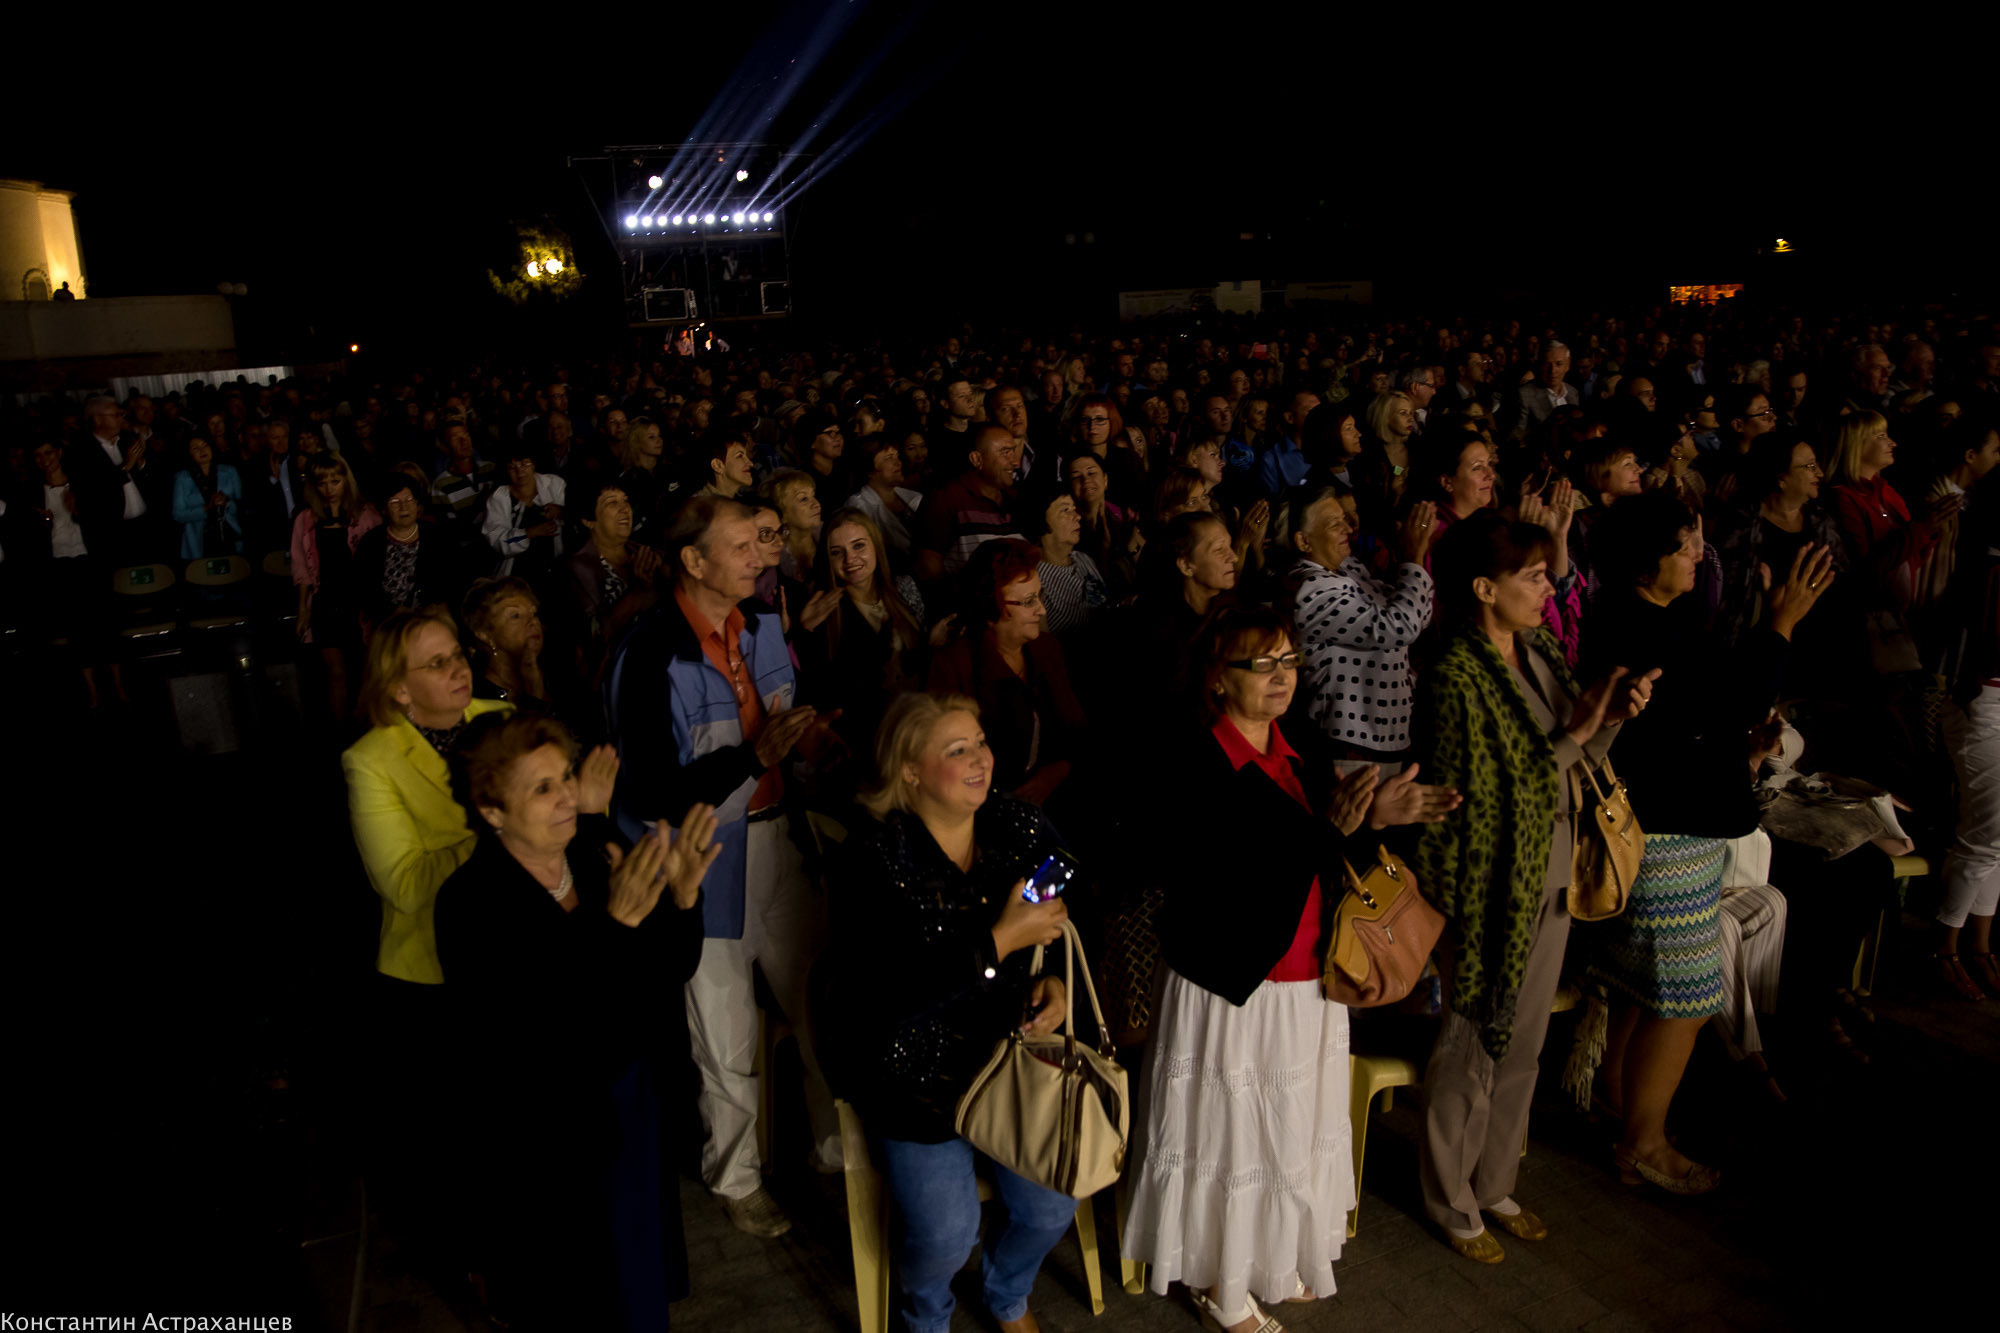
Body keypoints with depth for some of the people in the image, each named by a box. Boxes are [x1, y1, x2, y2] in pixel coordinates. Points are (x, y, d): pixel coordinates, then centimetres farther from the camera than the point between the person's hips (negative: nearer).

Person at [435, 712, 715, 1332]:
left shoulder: (600, 853, -10)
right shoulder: (471, 904, -23)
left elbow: (668, 978, -7)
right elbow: (550, 1035, -33)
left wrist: (682, 896, -25)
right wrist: (616, 924, -40)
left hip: (630, 1115, 5)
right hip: (543, 1145, -5)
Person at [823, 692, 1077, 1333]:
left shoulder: (1026, 830, -2)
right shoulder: (875, 865, -17)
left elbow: (1069, 929, 10)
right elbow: (893, 992, -27)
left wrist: (1055, 982, -10)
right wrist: (1001, 941, -28)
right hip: (917, 1073, -4)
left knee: (1051, 1208, -2)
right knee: (945, 1234, -11)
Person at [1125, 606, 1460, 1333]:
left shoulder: (1302, 761, 6)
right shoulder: (1191, 768, -17)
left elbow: (1328, 872, 9)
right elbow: (1216, 881, -26)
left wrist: (1373, 819, -10)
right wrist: (1323, 830, -31)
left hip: (1307, 987, 7)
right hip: (1228, 990, -7)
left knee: (1295, 1131, 19)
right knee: (1229, 1136, 8)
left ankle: (1276, 1259, 42)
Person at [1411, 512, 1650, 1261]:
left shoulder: (1541, 655, 1)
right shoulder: (1456, 680, -22)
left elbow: (1575, 767, 8)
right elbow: (1481, 806, -24)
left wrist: (1613, 717, -9)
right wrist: (1571, 738, -22)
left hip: (1550, 887, 8)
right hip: (1493, 896, -8)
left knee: (1521, 1049, 21)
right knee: (1472, 1056, 10)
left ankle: (1495, 1185, 41)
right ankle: (1453, 1204, 31)